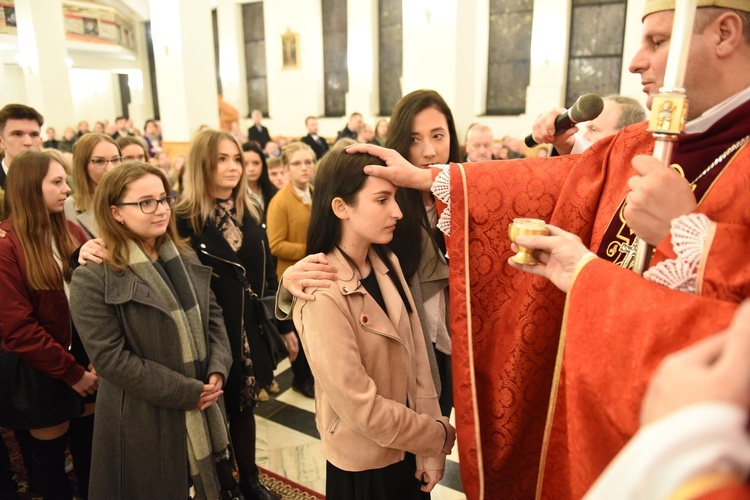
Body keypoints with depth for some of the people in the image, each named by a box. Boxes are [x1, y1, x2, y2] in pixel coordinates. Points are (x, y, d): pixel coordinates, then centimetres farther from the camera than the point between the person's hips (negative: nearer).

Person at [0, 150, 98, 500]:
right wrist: (71, 372, -15)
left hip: (87, 366, 5)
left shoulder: (71, 232, 4)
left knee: (93, 460, 16)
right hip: (40, 374, -5)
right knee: (49, 465, 14)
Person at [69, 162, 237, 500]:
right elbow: (111, 357, -20)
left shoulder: (185, 259, 4)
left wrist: (217, 371, -9)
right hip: (144, 419, -5)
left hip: (203, 409, 6)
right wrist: (186, 392, -19)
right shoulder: (93, 278, -16)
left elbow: (212, 316, 7)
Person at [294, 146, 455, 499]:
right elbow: (361, 408, -24)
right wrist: (440, 435, -11)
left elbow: (416, 355, -4)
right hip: (365, 464, -5)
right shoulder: (322, 294, -27)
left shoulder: (386, 263, -5)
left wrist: (430, 449, -7)